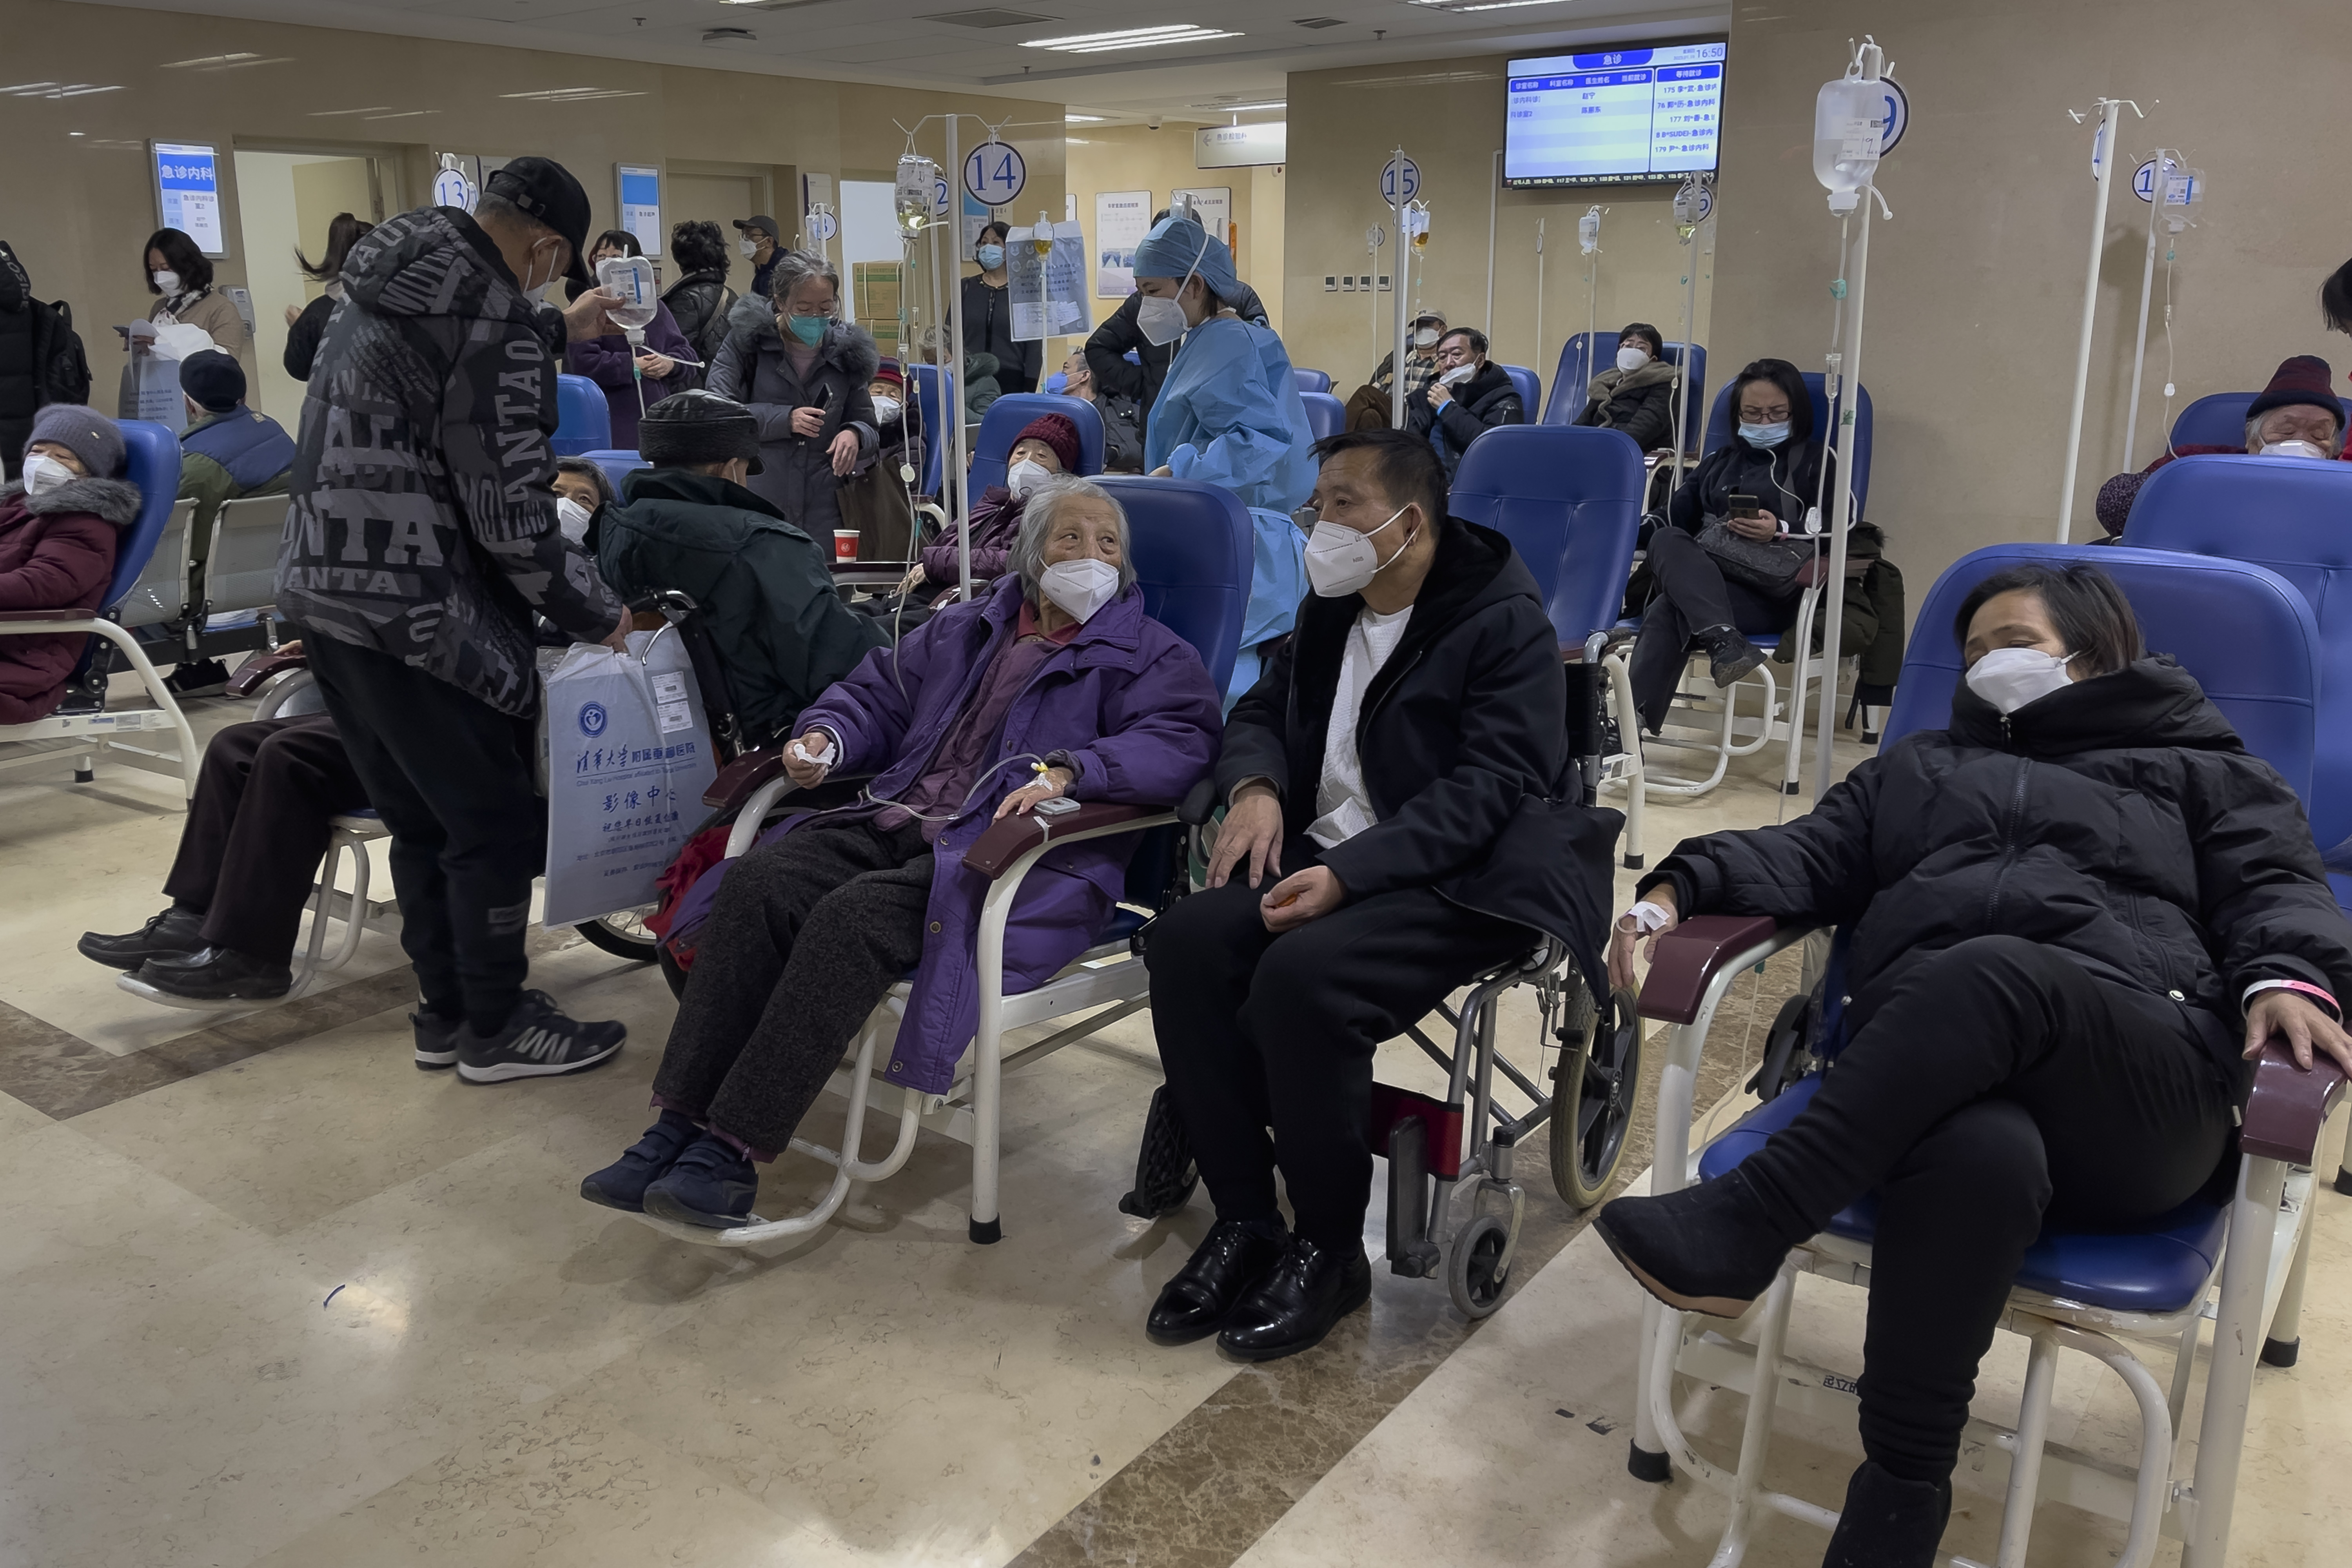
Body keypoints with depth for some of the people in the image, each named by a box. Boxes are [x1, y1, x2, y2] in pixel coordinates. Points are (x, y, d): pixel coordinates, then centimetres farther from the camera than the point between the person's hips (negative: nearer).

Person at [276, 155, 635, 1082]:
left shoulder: (389, 285, 11)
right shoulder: (493, 321, -17)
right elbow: (509, 513, -17)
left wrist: (556, 331, 36)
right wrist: (595, 612, -6)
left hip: (324, 590, 10)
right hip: (416, 616, -10)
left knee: (420, 819, 19)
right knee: (496, 824, 4)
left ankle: (447, 1008, 30)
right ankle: (496, 1029, 15)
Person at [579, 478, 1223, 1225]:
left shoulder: (1151, 656, 9)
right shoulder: (966, 629, 26)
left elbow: (1179, 740, -10)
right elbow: (877, 692, 32)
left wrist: (1068, 771, -26)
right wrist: (827, 738, 9)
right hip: (894, 822, 6)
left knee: (855, 914, -32)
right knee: (758, 880, -21)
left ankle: (734, 1150, -28)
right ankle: (681, 1123, -20)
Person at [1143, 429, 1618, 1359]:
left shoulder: (1505, 622, -9)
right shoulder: (1330, 611, 16)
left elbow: (1489, 786, -18)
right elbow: (1261, 710, 23)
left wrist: (1348, 874, -27)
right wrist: (1255, 785, -2)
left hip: (1458, 877, -7)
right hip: (1325, 855, 8)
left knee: (1302, 977, -33)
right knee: (1186, 942, -19)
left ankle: (1328, 1251, -12)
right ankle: (1243, 1220, -8)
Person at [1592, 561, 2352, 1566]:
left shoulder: (2201, 774, 29)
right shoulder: (1918, 767, 35)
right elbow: (1809, 856, 21)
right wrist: (1682, 888, 1)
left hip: (2145, 1091, -1)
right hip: (1923, 1065, 2)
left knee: (1997, 971, -38)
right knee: (1981, 1155, -38)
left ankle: (1745, 1227, -39)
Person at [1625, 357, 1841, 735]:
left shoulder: (1816, 461, 16)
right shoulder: (1718, 461, 31)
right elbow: (1674, 517, 17)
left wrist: (1781, 532, -18)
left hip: (1771, 593, -4)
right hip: (1700, 579, 4)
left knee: (1669, 611, -33)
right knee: (1667, 541, -34)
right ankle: (1722, 638, -52)